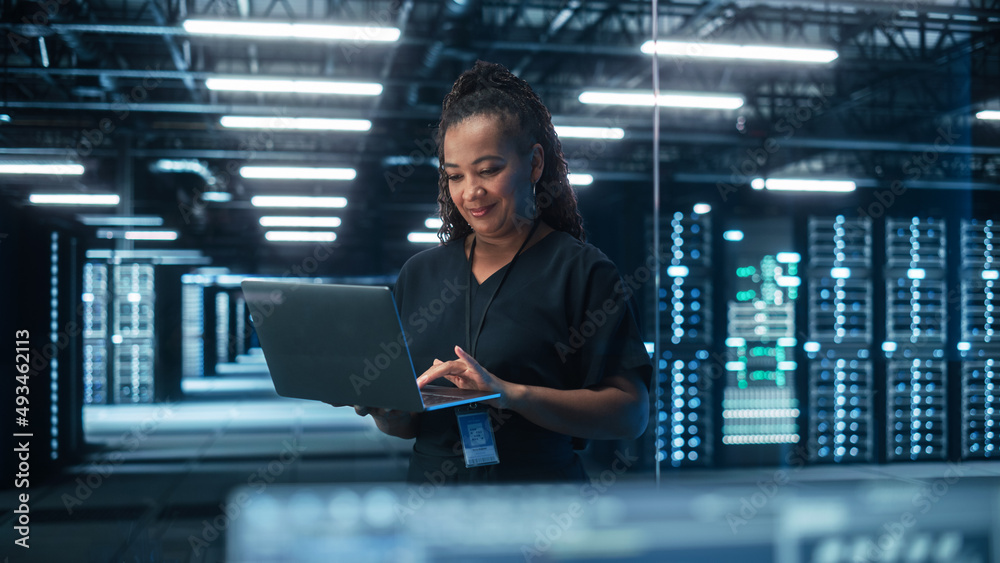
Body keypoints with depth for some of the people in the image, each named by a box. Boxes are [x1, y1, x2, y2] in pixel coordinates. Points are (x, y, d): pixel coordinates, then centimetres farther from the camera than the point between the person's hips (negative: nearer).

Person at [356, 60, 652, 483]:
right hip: (430, 479, 6)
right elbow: (407, 425, 16)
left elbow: (632, 412, -9)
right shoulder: (419, 274, 14)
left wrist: (509, 393, -19)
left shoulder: (583, 272, 0)